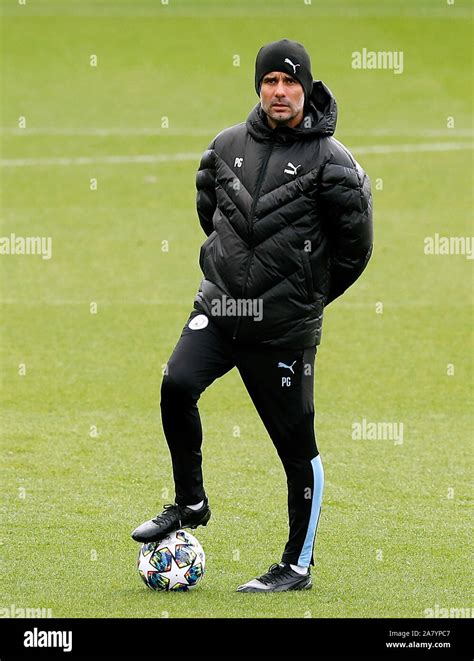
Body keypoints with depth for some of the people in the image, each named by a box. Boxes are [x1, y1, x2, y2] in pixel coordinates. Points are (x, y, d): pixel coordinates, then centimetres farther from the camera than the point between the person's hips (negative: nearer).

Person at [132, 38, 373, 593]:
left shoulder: (330, 161, -8)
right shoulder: (228, 146, 5)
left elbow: (355, 245, -3)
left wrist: (309, 293, 4)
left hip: (285, 326, -3)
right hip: (218, 307, 3)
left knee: (296, 444, 2)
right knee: (177, 385, -20)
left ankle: (298, 565, 15)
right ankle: (190, 503, 1)